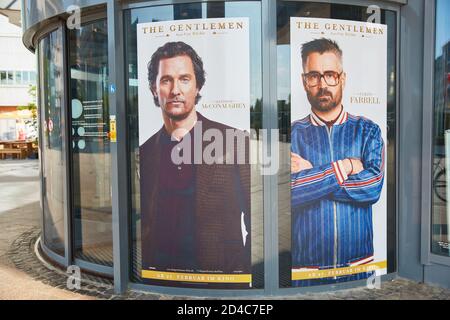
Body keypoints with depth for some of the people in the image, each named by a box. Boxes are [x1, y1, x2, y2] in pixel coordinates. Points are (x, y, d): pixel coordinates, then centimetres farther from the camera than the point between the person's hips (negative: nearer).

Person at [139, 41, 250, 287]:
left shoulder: (235, 141, -5)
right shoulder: (144, 153, 4)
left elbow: (255, 220, -3)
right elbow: (144, 226, 11)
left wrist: (248, 269, -9)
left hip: (224, 273, -2)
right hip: (160, 272, 2)